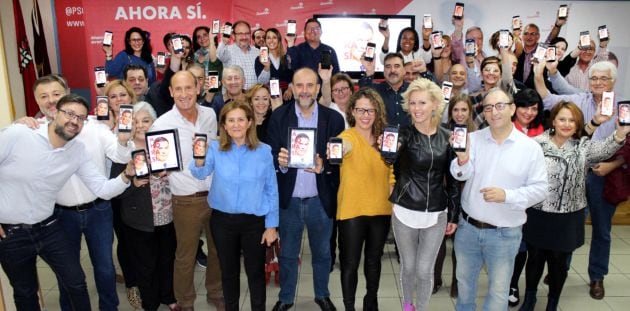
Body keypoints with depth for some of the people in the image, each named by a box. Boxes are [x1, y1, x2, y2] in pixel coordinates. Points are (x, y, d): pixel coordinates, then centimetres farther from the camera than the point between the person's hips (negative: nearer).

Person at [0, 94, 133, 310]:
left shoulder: (78, 151, -7)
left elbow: (103, 190, -10)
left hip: (48, 227, 2)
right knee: (24, 292, 17)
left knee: (76, 283, 7)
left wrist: (126, 176, -30)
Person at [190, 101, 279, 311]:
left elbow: (271, 190, -3)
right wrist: (199, 159, -43)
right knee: (228, 271, 18)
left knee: (256, 271, 12)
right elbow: (201, 174, -21)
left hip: (254, 221, -1)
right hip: (223, 220, 1)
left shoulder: (263, 151, -7)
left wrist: (271, 225, -3)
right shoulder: (215, 148, -4)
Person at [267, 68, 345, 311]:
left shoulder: (334, 119, -7)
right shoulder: (278, 117, -6)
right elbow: (271, 157, -5)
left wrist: (324, 166, -25)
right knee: (287, 254, 17)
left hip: (320, 200, 0)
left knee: (322, 253, 20)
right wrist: (280, 162, -27)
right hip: (288, 200, 0)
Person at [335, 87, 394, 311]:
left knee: (374, 259, 20)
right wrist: (337, 151, -60)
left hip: (381, 209, 5)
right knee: (350, 263, 6)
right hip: (352, 210, -4)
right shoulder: (348, 136, -12)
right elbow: (343, 146, -38)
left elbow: (390, 173, 12)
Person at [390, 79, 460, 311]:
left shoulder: (447, 137, -1)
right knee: (408, 266, 15)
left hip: (436, 214, 1)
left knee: (425, 270, 7)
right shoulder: (405, 134, -7)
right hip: (405, 211, -1)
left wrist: (454, 215, 6)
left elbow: (452, 178, 6)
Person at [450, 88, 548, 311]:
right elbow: (461, 175, -16)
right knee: (464, 281, 22)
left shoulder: (531, 148, -8)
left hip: (505, 234, -2)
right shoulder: (473, 138, -4)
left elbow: (540, 189, -9)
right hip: (468, 227, 2)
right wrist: (462, 160, -38)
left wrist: (506, 195, -24)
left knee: (498, 291, 13)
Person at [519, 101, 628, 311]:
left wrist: (621, 131, -43)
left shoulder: (583, 147, -2)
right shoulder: (537, 143, -5)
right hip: (538, 215, 0)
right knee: (535, 259, 14)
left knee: (559, 262, 14)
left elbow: (605, 149, -24)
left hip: (568, 218, 1)